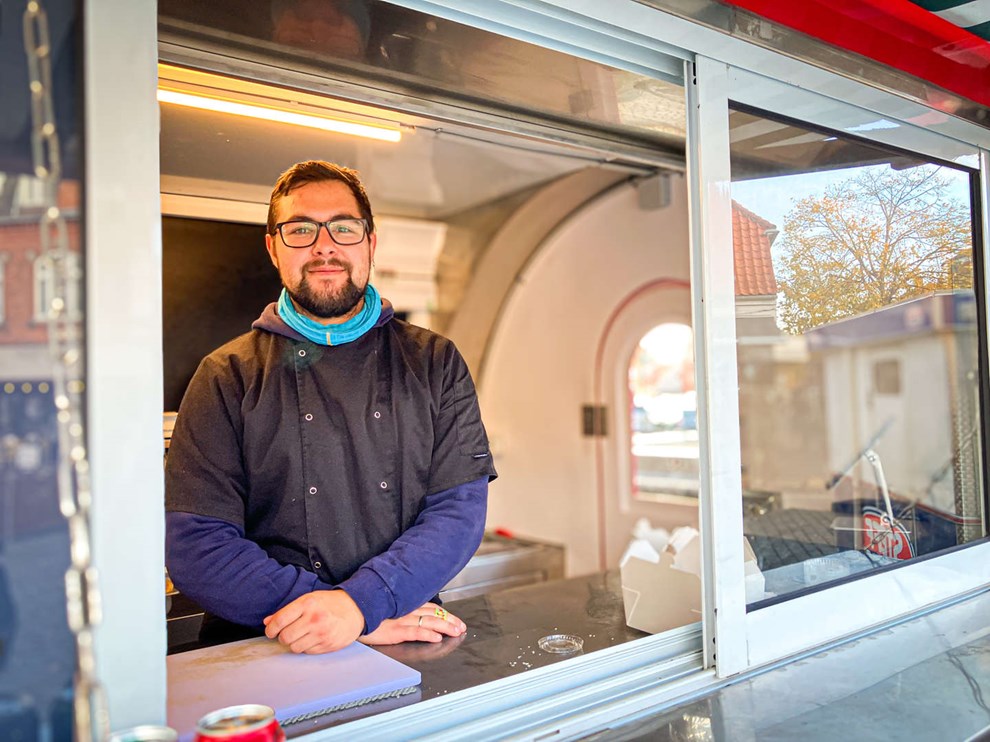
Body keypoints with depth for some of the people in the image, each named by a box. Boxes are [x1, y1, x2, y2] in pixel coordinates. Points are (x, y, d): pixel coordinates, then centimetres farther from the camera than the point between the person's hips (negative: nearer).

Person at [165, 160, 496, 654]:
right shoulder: (227, 377, 2)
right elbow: (191, 546, -6)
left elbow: (460, 508, -2)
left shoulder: (434, 363, 7)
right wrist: (347, 616, -15)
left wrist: (360, 603, -18)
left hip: (408, 650, -1)